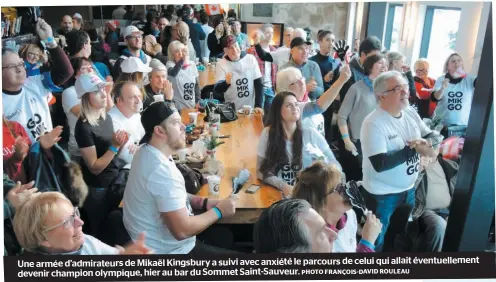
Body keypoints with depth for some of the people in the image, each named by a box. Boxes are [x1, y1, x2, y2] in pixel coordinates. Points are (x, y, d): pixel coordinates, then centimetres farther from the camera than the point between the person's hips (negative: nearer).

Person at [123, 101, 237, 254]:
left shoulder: (147, 152, 0)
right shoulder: (161, 170, -31)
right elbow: (182, 231, -31)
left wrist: (205, 202, -1)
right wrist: (218, 211, -17)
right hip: (169, 249, -9)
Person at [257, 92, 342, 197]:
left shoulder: (311, 134, 0)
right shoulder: (268, 133, -1)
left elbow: (335, 166, 2)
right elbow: (261, 171, 0)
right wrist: (283, 186, -14)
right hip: (279, 193, 0)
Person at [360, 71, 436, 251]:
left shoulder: (411, 112, -1)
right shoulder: (373, 123, -23)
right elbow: (380, 164, -30)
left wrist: (428, 143, -19)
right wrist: (413, 149, -26)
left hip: (409, 189, 7)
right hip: (382, 195, -7)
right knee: (378, 242, 12)